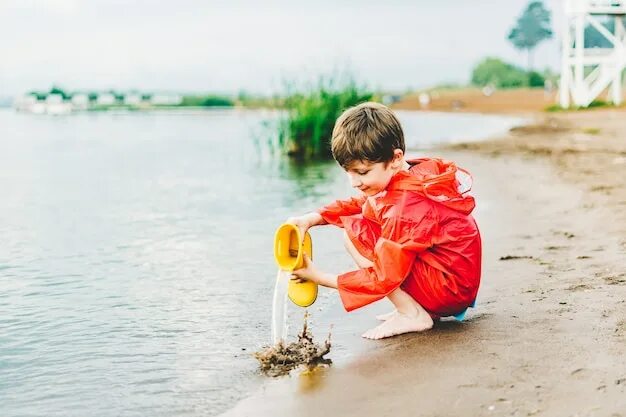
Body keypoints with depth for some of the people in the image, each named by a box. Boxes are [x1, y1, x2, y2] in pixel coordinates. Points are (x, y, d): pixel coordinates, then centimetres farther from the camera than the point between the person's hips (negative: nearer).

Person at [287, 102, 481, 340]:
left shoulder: (406, 208, -26)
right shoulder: (411, 176, 2)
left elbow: (384, 278, -23)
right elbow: (357, 205, 13)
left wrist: (319, 277, -17)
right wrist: (310, 219, -2)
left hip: (449, 290, -10)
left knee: (356, 233, -12)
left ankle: (413, 315, -10)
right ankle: (418, 306, 9)